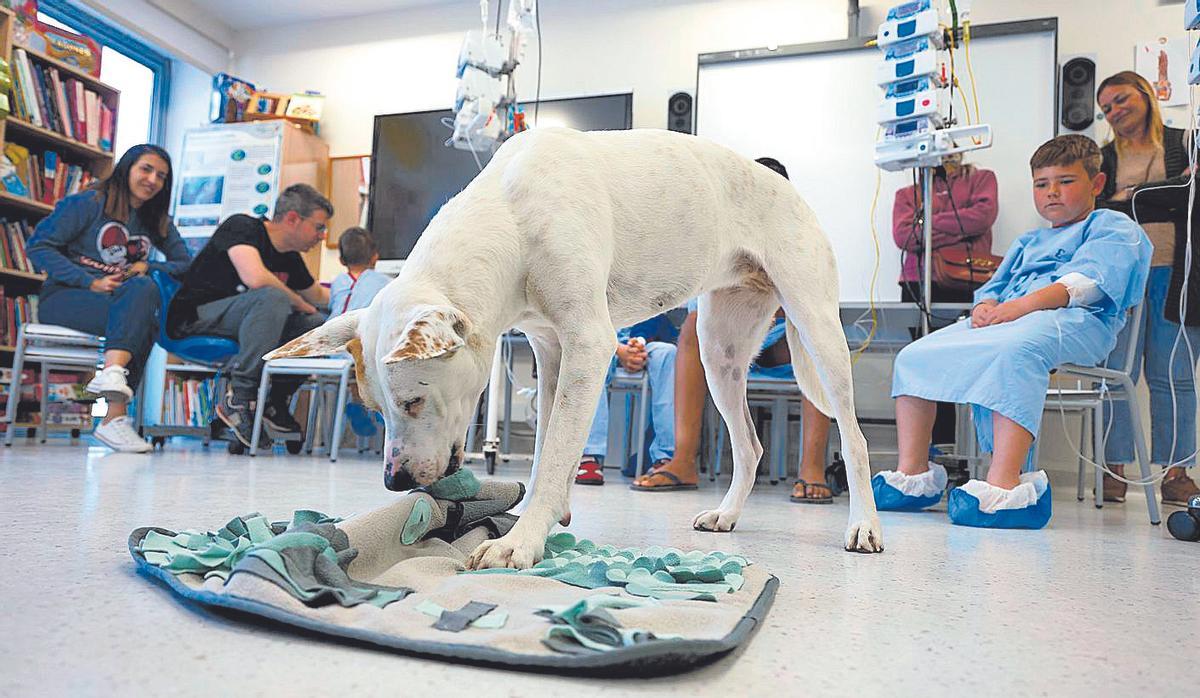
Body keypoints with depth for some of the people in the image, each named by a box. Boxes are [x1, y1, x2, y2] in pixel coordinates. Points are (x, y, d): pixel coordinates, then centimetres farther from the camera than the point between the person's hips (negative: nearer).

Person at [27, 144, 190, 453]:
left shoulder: (158, 222, 18)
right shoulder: (87, 204, 1)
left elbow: (185, 264, 11)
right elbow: (39, 246, -5)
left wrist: (148, 267, -9)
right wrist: (91, 282, -17)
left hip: (126, 302, 4)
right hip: (64, 297, -4)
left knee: (144, 287, -34)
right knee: (144, 323, -34)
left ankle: (113, 373, -47)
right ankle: (116, 415, -45)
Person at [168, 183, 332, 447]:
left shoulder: (290, 258, 8)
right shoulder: (241, 226, -14)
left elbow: (318, 295, 28)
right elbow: (255, 278, -32)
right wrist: (298, 303, -17)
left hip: (234, 324, 8)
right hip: (194, 317, -8)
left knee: (320, 325, -5)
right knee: (272, 297, -33)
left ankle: (274, 401, -4)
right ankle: (238, 398, -30)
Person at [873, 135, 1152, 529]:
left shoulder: (1112, 226, 16)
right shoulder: (1026, 243, 38)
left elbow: (1088, 280, -5)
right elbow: (994, 286, 25)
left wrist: (1025, 304, -22)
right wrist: (985, 305, -2)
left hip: (1075, 321, -7)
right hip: (999, 320, 8)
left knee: (1013, 350, -42)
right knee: (913, 356, -9)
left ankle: (1005, 487, -47)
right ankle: (912, 476, -9)